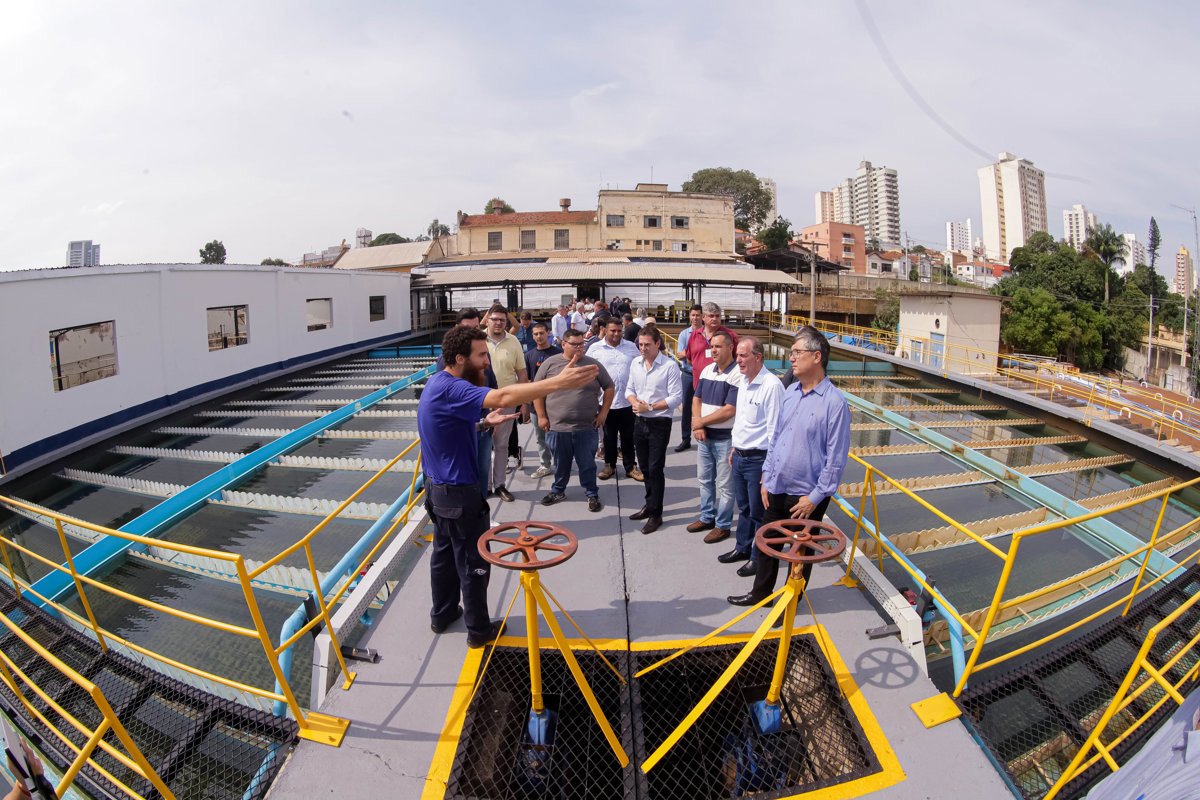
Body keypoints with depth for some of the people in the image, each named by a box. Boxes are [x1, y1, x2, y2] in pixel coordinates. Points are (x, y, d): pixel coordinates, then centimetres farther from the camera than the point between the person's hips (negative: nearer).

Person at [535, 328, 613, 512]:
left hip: (587, 428, 0)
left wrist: (603, 412, 2)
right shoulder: (550, 364, 1)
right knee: (561, 463, 15)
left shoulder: (593, 364, 3)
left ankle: (592, 494, 25)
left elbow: (609, 388, 10)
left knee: (587, 464, 9)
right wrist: (541, 416, 1)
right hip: (557, 427, 0)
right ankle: (558, 491, 34)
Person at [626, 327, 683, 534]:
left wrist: (650, 407, -19)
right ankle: (650, 504, 31)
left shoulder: (669, 366, -12)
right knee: (645, 468, 16)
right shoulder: (635, 363, 7)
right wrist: (634, 401, -8)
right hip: (640, 422, 6)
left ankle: (655, 514, 5)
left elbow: (676, 398, -15)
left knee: (655, 469, -4)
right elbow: (629, 389, 15)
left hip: (659, 423, -6)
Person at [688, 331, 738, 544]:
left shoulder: (737, 374, -17)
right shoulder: (707, 370, 8)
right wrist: (696, 424, -7)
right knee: (704, 479, 18)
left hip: (725, 437, -7)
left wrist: (701, 422, -12)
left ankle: (723, 525, 18)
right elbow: (697, 399, 10)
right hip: (704, 436, 8)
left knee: (724, 484, 5)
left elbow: (729, 410, -22)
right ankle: (707, 518, 34)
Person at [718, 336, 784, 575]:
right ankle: (742, 548, 38)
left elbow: (774, 430, -19)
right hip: (739, 456, 8)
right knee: (743, 507, 22)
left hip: (758, 459, -8)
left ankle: (759, 557, 23)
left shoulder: (772, 385, -19)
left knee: (758, 512, 7)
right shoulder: (743, 381, 8)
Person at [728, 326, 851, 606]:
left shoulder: (834, 402, -16)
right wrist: (767, 479, 10)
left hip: (807, 496, -6)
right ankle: (761, 592, 39)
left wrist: (815, 497, -14)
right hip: (777, 489, 6)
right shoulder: (790, 392, 5)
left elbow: (836, 457, -15)